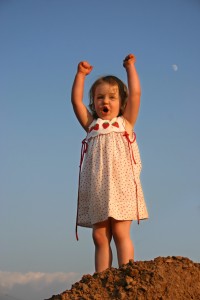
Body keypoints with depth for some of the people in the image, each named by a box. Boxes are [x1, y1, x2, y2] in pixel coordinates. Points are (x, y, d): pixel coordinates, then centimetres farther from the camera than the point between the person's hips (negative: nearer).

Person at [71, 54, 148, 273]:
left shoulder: (125, 122, 11)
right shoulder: (91, 125, 18)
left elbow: (135, 93, 3)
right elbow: (76, 100, 13)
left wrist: (130, 67, 11)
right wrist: (81, 74, 13)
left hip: (120, 183, -3)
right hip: (96, 188, 3)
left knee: (120, 232, -8)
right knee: (99, 235, 1)